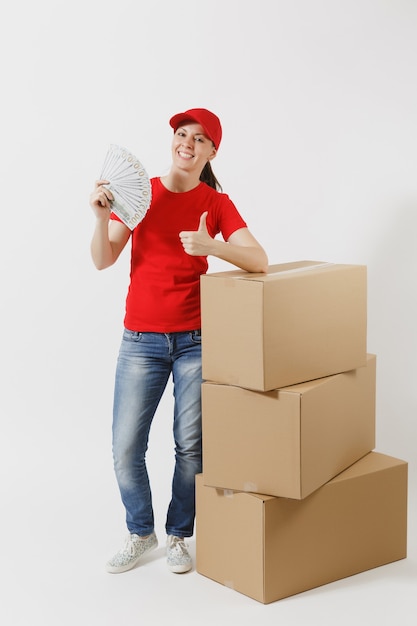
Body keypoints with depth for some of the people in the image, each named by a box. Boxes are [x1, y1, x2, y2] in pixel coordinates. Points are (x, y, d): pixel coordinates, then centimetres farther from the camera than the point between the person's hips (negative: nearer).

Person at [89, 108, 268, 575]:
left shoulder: (216, 203, 0)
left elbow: (259, 260, -12)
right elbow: (103, 260, -2)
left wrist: (210, 246, -28)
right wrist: (101, 216, -19)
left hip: (196, 339, -1)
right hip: (141, 339, 1)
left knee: (191, 445, 2)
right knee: (125, 445, 0)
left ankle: (178, 535, 22)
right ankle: (140, 532, 23)